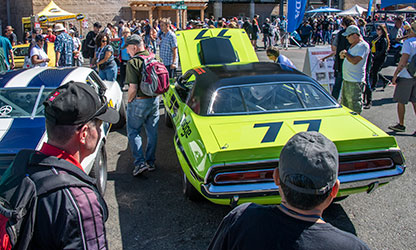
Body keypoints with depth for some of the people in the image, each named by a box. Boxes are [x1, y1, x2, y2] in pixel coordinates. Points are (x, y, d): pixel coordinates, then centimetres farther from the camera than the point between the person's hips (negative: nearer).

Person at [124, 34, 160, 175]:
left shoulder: (133, 63, -17)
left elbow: (133, 88, -20)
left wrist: (128, 101, -4)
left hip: (139, 102, -6)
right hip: (154, 100, 6)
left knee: (133, 132, 8)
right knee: (152, 133, 15)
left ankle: (140, 162, 1)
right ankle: (151, 162, 23)